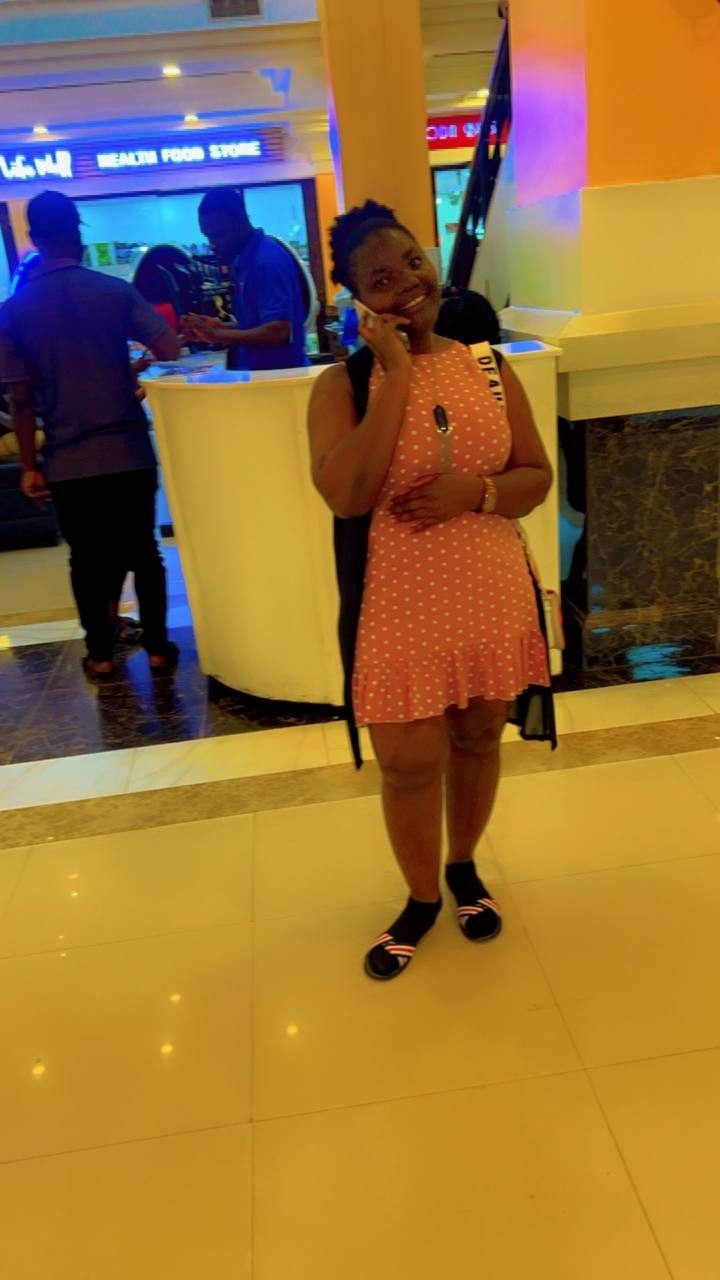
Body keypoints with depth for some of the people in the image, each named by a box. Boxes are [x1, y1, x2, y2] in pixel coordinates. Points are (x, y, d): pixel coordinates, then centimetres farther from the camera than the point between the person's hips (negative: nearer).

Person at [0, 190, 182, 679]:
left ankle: (100, 653, 19)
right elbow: (170, 350, -9)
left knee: (88, 559, 12)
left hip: (67, 461, 1)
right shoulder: (115, 290, -4)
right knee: (143, 551, 11)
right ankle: (158, 647, 16)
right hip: (129, 451, 0)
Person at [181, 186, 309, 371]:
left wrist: (216, 335, -23)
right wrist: (221, 327, 3)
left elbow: (279, 332, -25)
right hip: (257, 372, 9)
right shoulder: (243, 259, 10)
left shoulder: (269, 258, -17)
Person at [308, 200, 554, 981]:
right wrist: (396, 373, -21)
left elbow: (537, 477, 4)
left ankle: (464, 870, 44)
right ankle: (422, 898, 34)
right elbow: (345, 495, -24)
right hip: (400, 606, -3)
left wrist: (475, 491, -18)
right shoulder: (343, 385, -8)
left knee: (478, 739, 18)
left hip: (490, 594, 3)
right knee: (409, 764, 6)